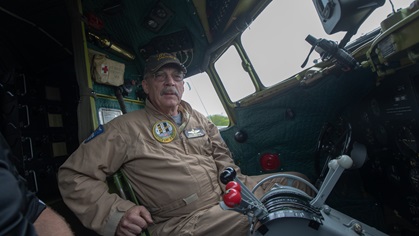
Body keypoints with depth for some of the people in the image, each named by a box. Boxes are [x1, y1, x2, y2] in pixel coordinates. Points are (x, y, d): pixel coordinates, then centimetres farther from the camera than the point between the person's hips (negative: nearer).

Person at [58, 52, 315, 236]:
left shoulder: (198, 118, 15)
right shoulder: (126, 127, -4)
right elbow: (74, 175, -4)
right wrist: (115, 213, -16)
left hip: (227, 199, 7)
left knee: (296, 182, 3)